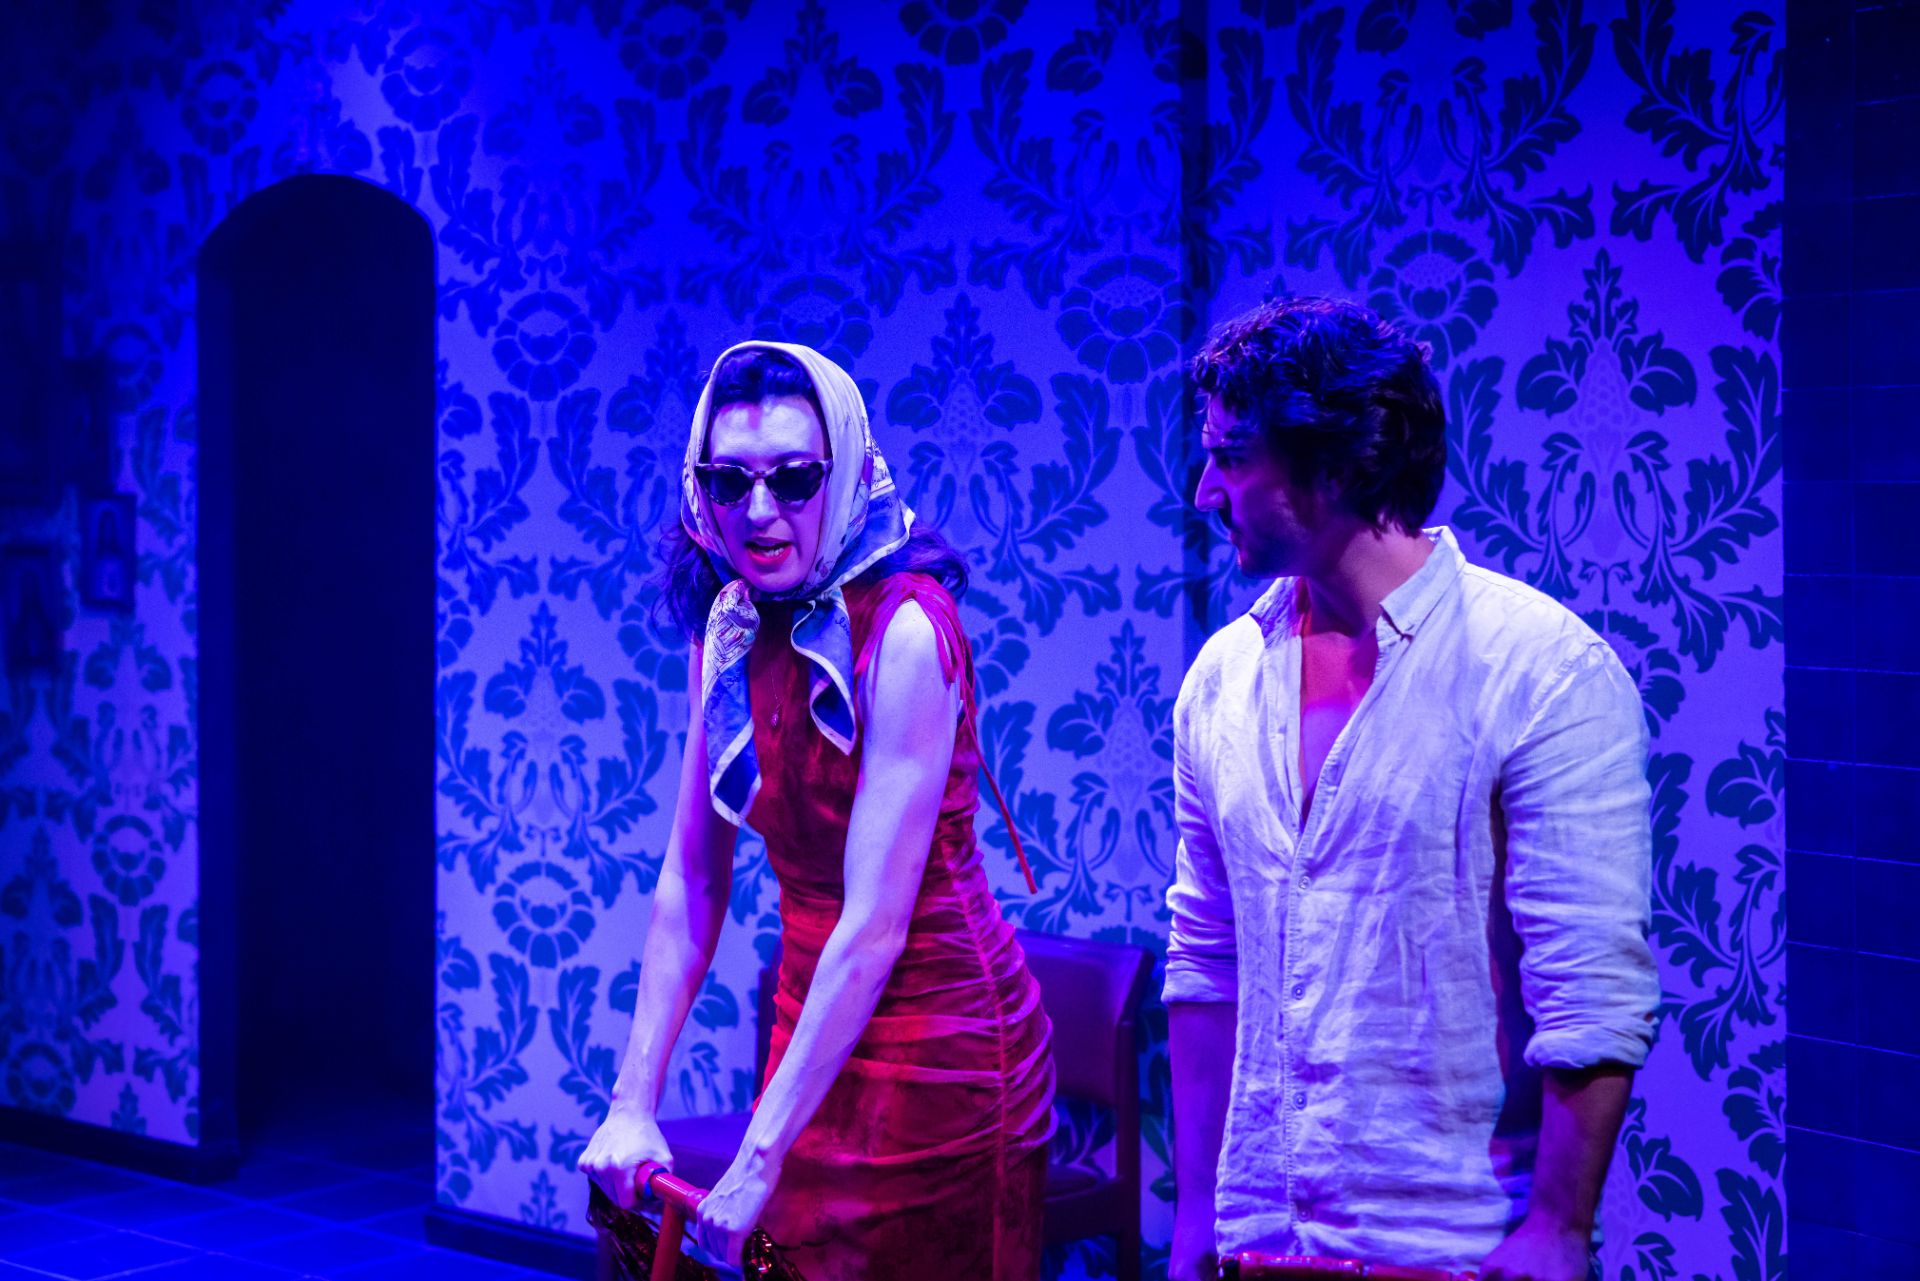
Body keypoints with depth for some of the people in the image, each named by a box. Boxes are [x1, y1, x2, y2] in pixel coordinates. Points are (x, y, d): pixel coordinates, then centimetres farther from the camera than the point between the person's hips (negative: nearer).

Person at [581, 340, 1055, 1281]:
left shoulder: (903, 629, -20)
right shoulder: (730, 629, 1)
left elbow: (875, 927, -24)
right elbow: (690, 883, 3)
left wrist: (759, 1157, -23)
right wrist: (632, 1105, -2)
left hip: (936, 1041, -6)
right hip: (815, 1028, 6)